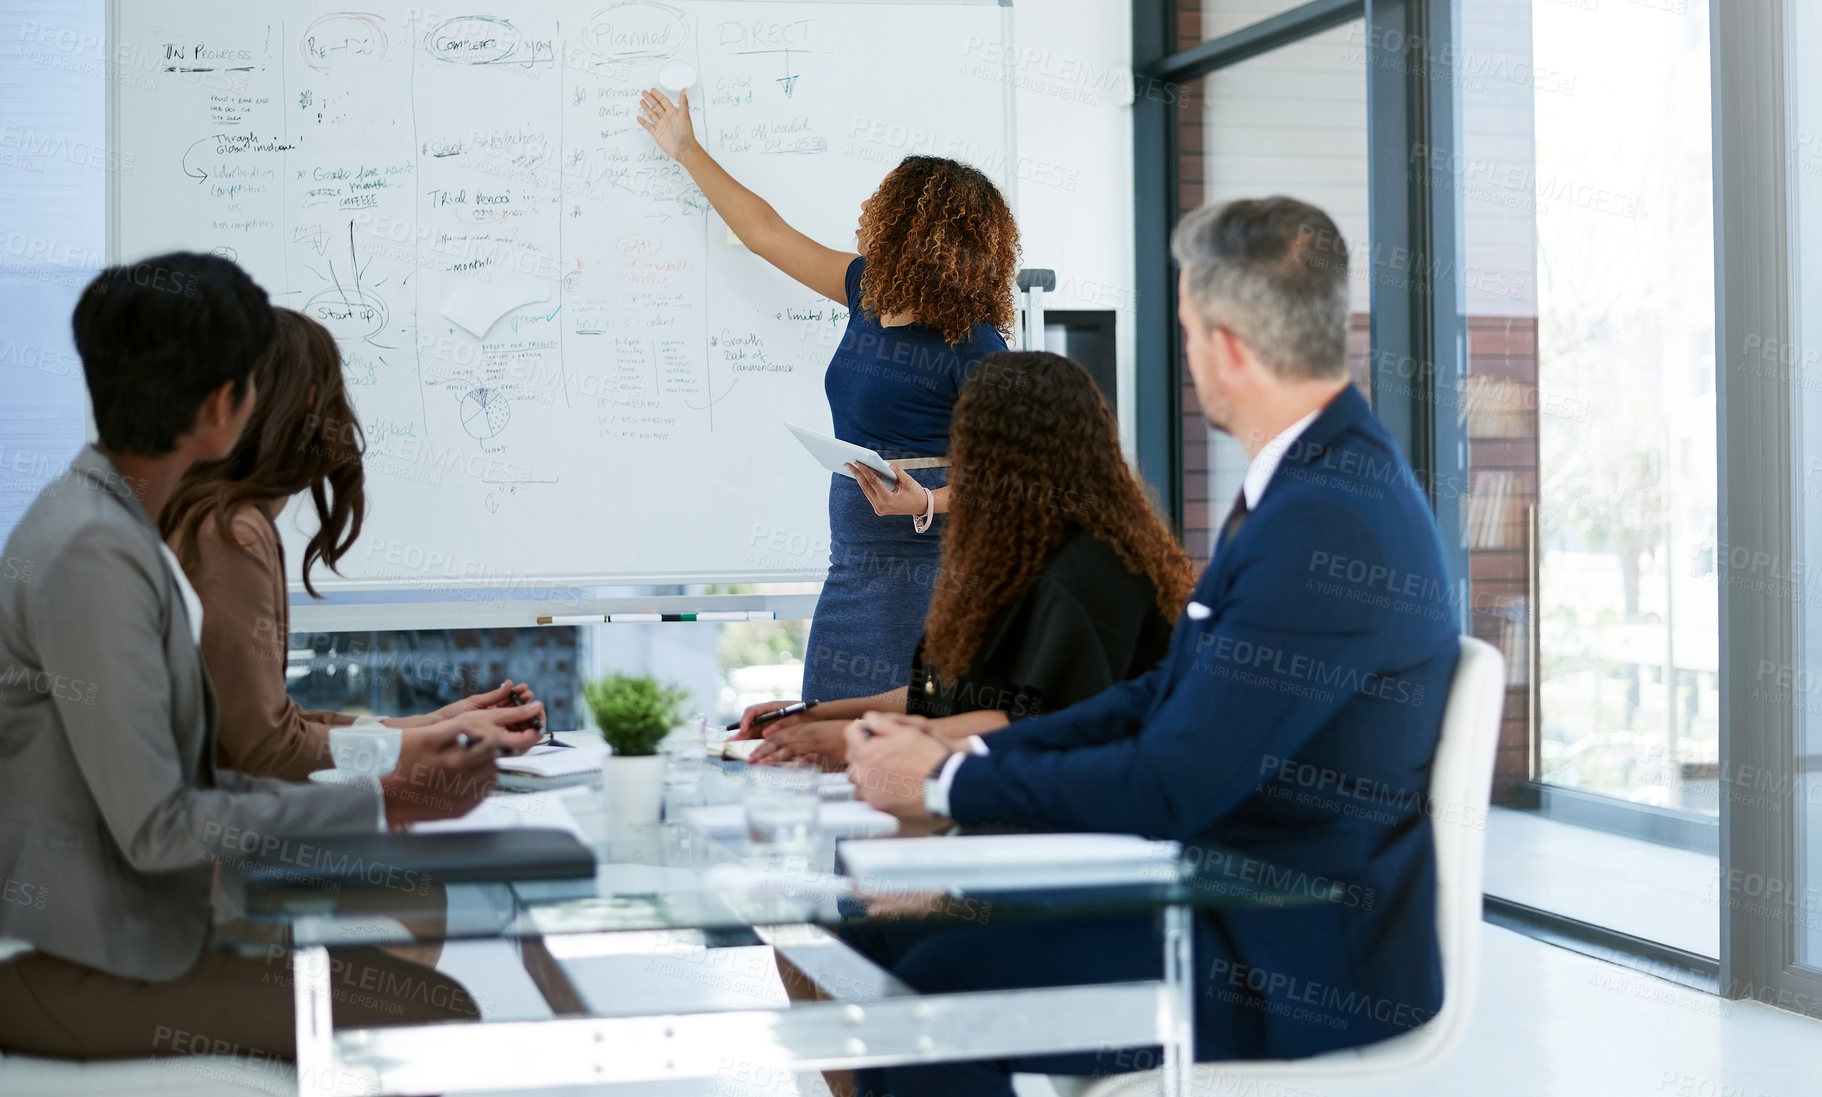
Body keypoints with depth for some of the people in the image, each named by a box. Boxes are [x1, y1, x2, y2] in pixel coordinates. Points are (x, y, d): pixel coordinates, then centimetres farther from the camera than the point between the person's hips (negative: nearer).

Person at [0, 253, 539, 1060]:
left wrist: (395, 785, 4)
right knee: (435, 1024, -17)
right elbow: (153, 828, -21)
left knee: (430, 991, -1)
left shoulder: (110, 521, 10)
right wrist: (387, 804, -15)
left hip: (127, 916, 10)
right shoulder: (93, 555, -21)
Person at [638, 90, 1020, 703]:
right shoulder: (870, 291, 10)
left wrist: (928, 503, -30)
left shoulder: (974, 347, -13)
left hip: (929, 563, -8)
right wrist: (687, 151, 29)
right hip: (854, 562, 8)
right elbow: (766, 233, 22)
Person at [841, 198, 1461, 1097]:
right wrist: (963, 756, 1)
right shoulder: (1308, 479, 9)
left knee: (938, 989, -14)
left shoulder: (1331, 521, -24)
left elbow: (1173, 787, -23)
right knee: (910, 931, 4)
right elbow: (1167, 696, 12)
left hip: (1303, 965, -9)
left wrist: (946, 782, -11)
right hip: (1232, 894, 9)